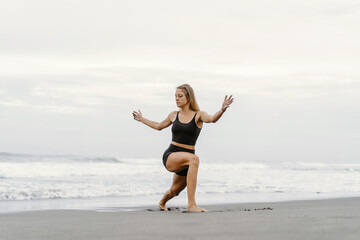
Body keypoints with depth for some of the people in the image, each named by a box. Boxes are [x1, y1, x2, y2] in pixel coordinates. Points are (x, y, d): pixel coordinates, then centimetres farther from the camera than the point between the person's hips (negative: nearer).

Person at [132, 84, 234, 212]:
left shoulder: (198, 115, -1)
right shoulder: (174, 115, 9)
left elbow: (212, 119, -24)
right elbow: (159, 126, 30)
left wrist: (222, 110, -44)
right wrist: (141, 119, 38)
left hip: (187, 161, 1)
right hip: (170, 156, -1)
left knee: (174, 192, 18)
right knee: (194, 158, -33)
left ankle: (162, 202, 59)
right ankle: (191, 205, -39)